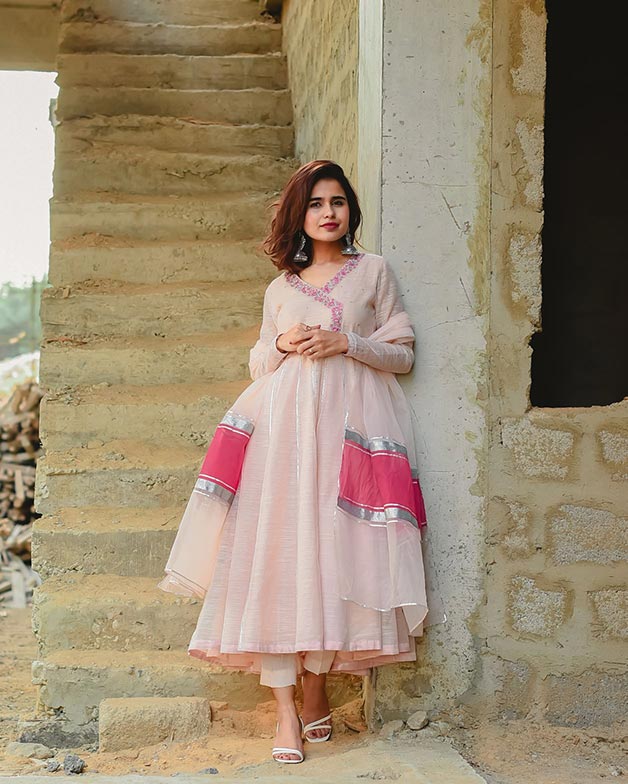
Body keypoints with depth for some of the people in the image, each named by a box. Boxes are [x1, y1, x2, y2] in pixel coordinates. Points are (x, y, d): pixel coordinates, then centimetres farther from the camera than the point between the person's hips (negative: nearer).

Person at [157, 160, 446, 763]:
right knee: (278, 554, -9)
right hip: (284, 421, 2)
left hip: (349, 420, -1)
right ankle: (285, 709, -8)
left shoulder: (373, 271, 12)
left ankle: (316, 691, 8)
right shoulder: (280, 288, 18)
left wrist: (346, 342, -7)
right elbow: (258, 363, 23)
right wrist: (282, 345, 2)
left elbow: (402, 353, 8)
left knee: (331, 551, -6)